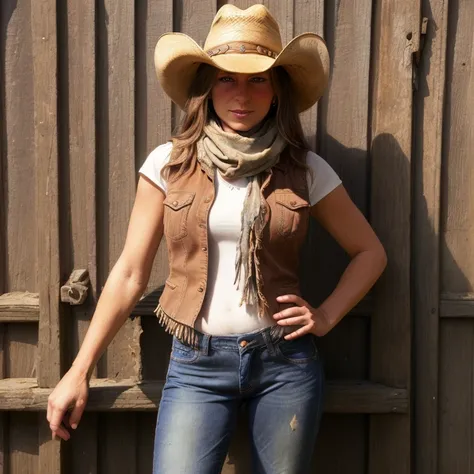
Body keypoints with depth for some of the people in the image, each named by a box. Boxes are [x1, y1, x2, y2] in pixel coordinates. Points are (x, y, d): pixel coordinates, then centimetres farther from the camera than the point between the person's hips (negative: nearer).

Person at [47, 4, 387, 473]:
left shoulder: (305, 169, -2)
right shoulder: (169, 163, -3)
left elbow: (369, 251, 10)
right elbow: (130, 274, 0)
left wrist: (326, 315, -4)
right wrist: (79, 370, 0)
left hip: (286, 361, 1)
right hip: (196, 364, -1)